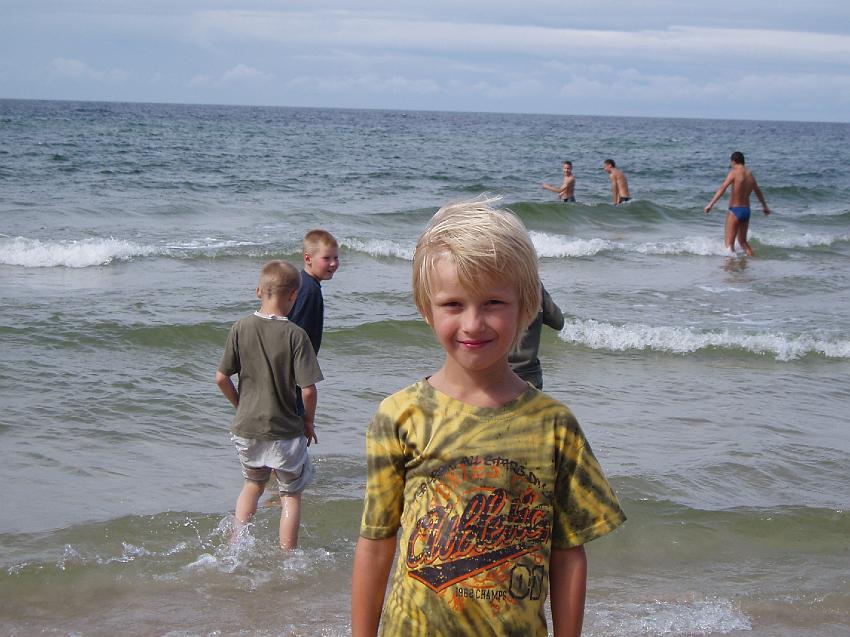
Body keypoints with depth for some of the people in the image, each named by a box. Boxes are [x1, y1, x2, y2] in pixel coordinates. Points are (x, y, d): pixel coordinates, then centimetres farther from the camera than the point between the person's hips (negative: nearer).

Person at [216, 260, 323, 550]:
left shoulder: (241, 327, -5)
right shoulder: (295, 335, -16)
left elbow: (221, 378, -3)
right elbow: (308, 389, -17)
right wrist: (309, 422, 0)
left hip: (245, 428, 4)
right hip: (285, 430, -4)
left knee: (253, 483, 27)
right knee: (291, 494, 13)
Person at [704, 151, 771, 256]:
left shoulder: (734, 172, -10)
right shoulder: (750, 174, 11)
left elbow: (722, 188, -22)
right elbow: (758, 191, 27)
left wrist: (710, 204, -27)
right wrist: (765, 206, 42)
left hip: (735, 210, -7)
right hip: (746, 210, 7)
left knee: (729, 243, -7)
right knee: (742, 241, 22)